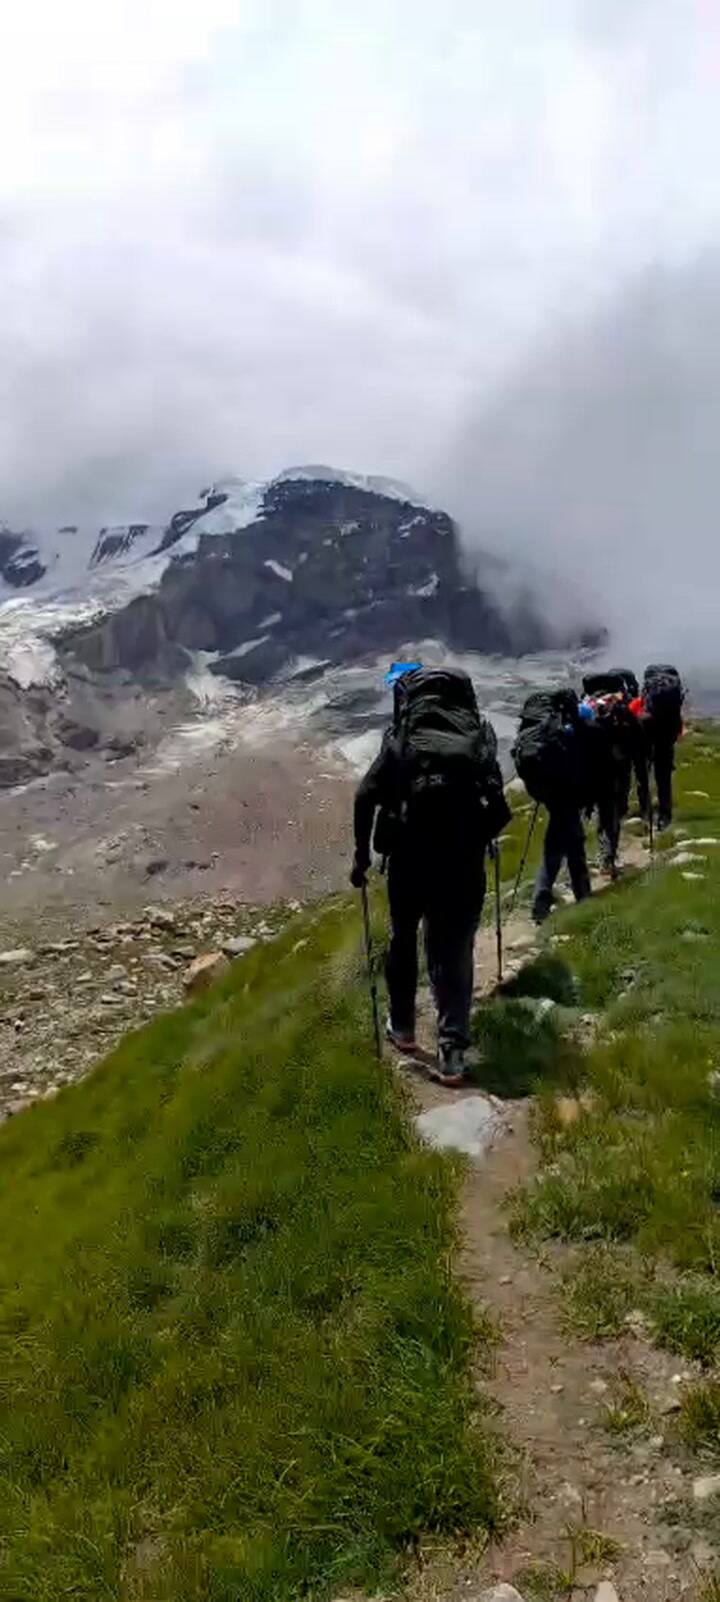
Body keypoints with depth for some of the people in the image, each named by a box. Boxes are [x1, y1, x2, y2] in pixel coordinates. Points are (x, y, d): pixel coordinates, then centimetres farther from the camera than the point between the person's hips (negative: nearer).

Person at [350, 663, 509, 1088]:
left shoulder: (403, 737, 3)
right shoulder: (478, 734, 8)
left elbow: (366, 797, -4)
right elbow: (495, 792, 6)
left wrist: (362, 854, 3)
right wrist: (483, 836, 22)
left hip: (412, 852, -1)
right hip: (466, 854, 1)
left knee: (403, 938, 21)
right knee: (455, 950, 5)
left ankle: (403, 1027, 34)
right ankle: (452, 1053, -1)